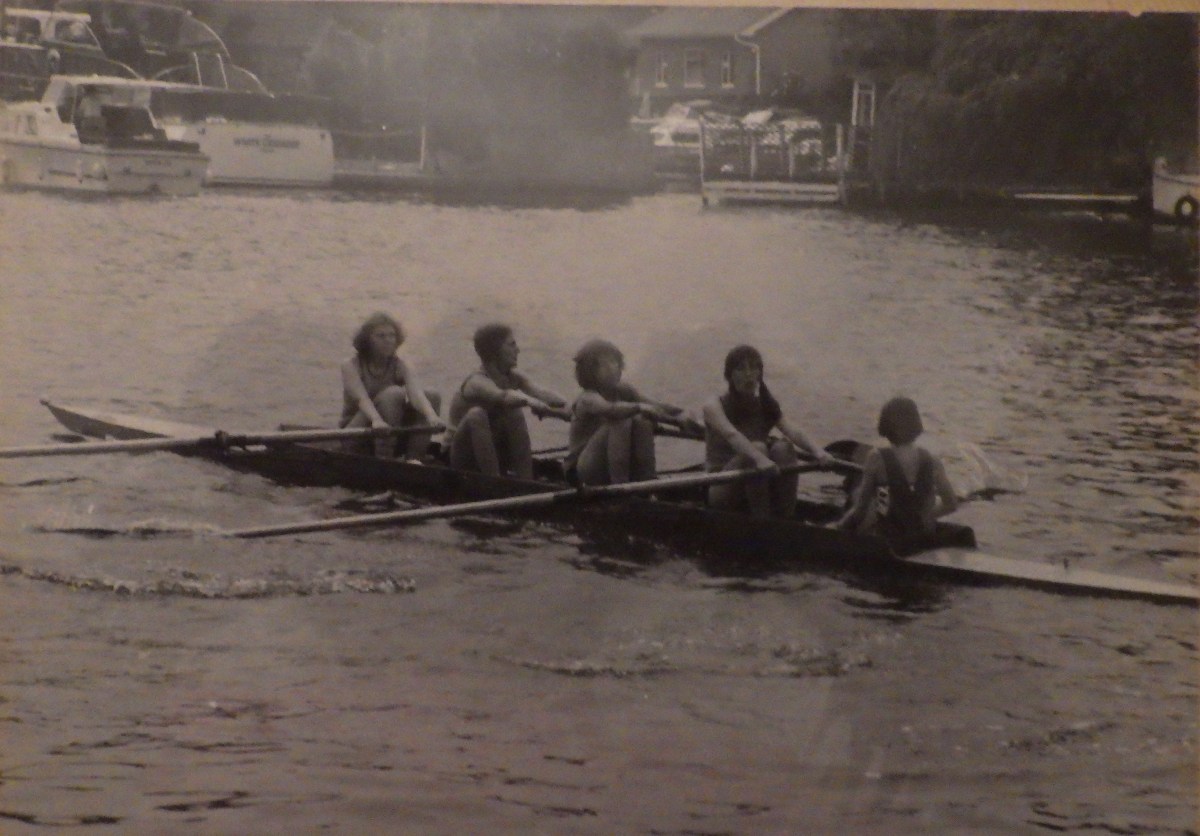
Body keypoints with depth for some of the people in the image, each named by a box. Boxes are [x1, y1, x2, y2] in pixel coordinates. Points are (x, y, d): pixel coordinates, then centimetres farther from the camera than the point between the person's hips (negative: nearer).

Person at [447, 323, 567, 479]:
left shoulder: (513, 378, -2)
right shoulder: (477, 382, -21)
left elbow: (538, 392, -21)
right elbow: (501, 396, -44)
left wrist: (567, 407, -40)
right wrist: (528, 400, -63)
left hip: (491, 453, 6)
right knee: (476, 414, -32)